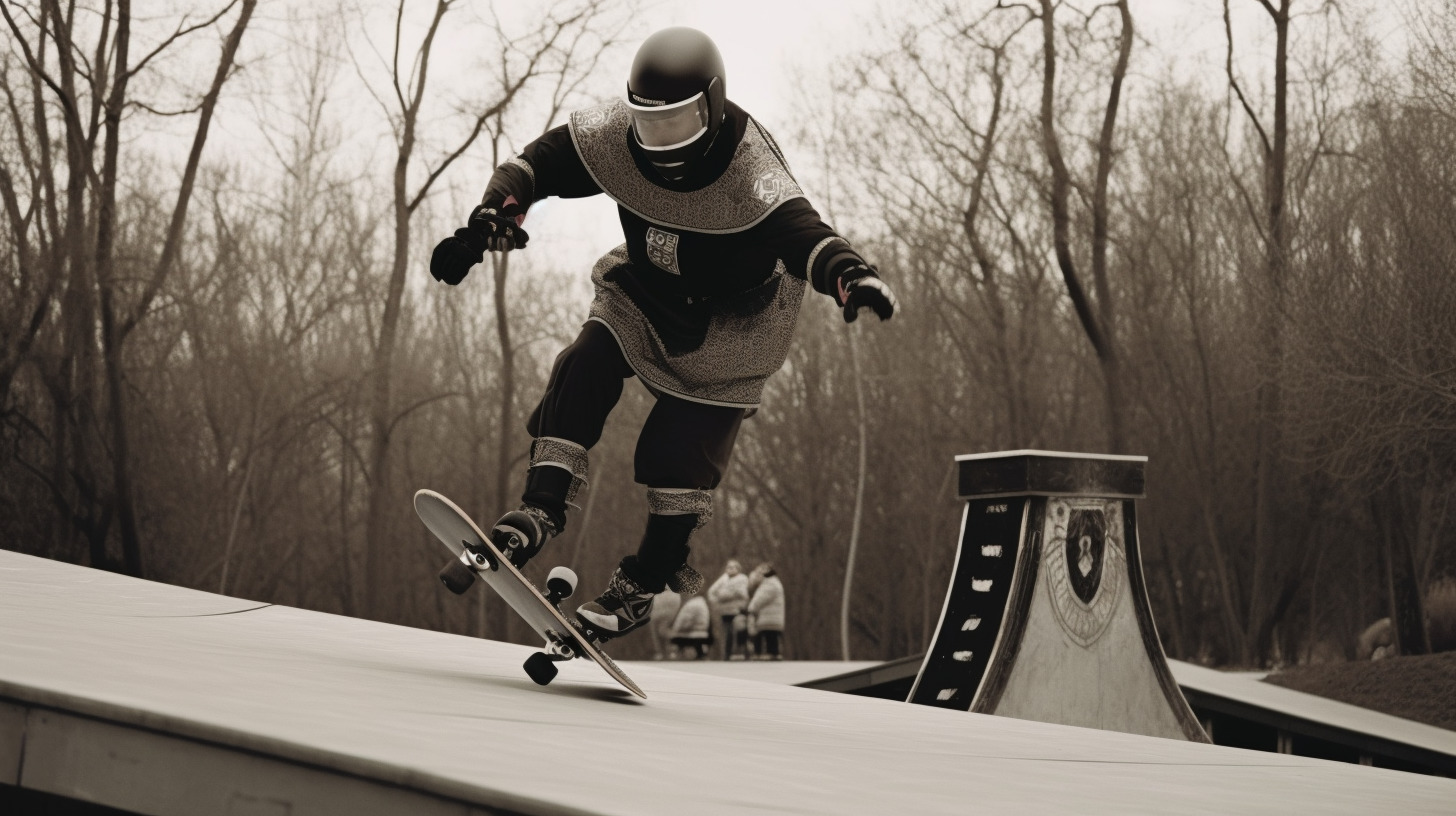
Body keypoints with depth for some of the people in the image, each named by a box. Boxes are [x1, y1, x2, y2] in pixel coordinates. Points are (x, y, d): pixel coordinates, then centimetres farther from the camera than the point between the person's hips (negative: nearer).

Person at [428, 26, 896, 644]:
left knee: (679, 448, -8)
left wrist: (849, 274, -70)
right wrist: (491, 218, -27)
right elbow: (539, 163, -10)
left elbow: (797, 228, -49)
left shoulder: (747, 167, -34)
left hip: (729, 320, -4)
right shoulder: (614, 135, -21)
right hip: (645, 294, 4)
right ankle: (542, 507, -17)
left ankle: (650, 576, 13)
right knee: (584, 370, -21)